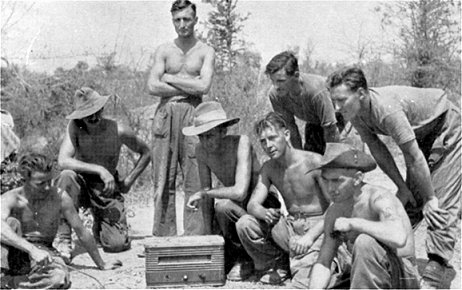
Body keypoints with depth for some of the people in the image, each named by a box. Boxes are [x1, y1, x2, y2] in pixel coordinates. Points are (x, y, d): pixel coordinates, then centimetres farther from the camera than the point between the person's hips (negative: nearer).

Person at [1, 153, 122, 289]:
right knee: (11, 222, -32)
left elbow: (81, 232, -2)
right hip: (13, 254, -1)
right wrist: (32, 249, -49)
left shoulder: (60, 197, -11)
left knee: (60, 278, -34)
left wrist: (101, 264, 6)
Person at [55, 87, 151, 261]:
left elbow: (145, 153, 2)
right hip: (82, 186, -1)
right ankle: (64, 239, -26)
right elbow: (63, 161, -30)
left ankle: (99, 226, 24)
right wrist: (100, 170, -35)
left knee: (118, 245, -14)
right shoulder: (75, 128, -17)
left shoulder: (119, 131, -14)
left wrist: (128, 181, -6)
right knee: (67, 176, -37)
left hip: (107, 190, 1)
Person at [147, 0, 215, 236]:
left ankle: (195, 237, -1)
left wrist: (169, 78, -2)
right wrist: (188, 87, -4)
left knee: (195, 180, -5)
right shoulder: (164, 51, 12)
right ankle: (164, 236, 5)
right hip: (165, 114, 2)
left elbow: (204, 86, -8)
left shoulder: (205, 52, 8)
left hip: (193, 115, -1)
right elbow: (152, 87, -1)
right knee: (163, 181, 0)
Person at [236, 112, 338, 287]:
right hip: (292, 225, 6)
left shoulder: (313, 162, -17)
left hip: (318, 226, -6)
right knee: (244, 224, -15)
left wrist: (310, 235, -29)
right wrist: (264, 213, -28)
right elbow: (252, 204, -2)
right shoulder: (268, 168, 3)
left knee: (303, 283, -28)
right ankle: (277, 266, 5)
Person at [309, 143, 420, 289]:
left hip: (401, 277, -7)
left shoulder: (380, 198, -21)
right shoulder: (335, 212, 2)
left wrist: (352, 223, -31)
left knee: (365, 242, -33)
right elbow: (322, 264, 4)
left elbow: (399, 238, -42)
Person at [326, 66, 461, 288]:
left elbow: (415, 159, -32)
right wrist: (401, 187, -4)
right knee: (410, 198, 9)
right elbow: (379, 151, -5)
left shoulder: (386, 109, -40)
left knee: (442, 203, -13)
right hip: (419, 134, 8)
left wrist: (429, 199, -22)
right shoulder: (355, 113, -15)